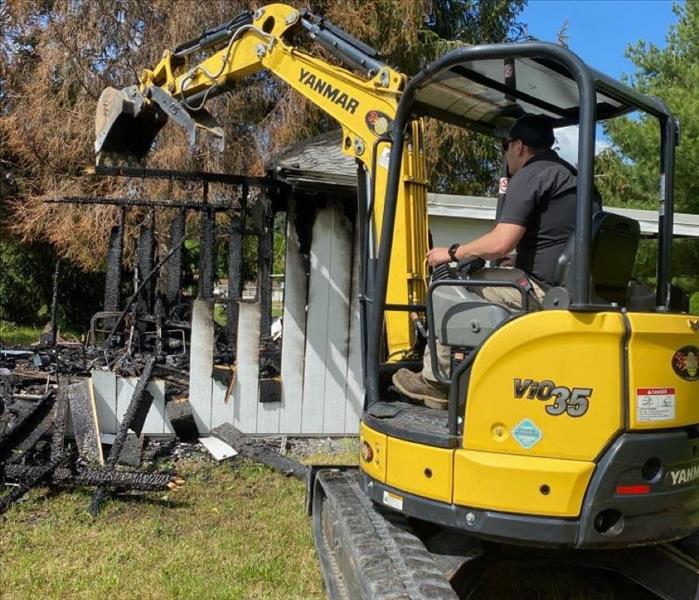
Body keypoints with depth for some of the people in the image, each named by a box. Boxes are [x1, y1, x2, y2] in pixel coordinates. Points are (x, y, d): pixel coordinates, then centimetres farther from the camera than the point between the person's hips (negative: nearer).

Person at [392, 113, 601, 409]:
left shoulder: (529, 176, -9)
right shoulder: (573, 175, 20)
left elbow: (500, 244, -19)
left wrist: (451, 253, -3)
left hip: (543, 290, -10)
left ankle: (433, 380, 13)